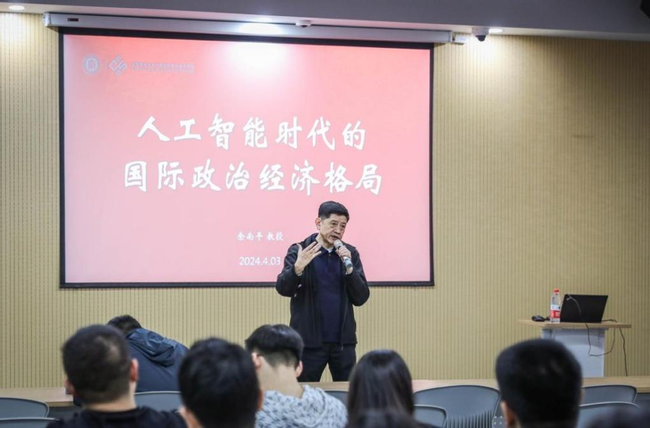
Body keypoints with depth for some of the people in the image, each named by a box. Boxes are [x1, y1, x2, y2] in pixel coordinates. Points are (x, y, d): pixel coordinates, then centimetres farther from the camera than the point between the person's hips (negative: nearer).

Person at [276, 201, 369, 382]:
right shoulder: (299, 251, -3)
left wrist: (349, 267, -14)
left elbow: (361, 298, 1)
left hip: (343, 340, 3)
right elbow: (283, 289, -14)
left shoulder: (350, 253, 6)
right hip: (309, 340, -3)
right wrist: (298, 267, -33)